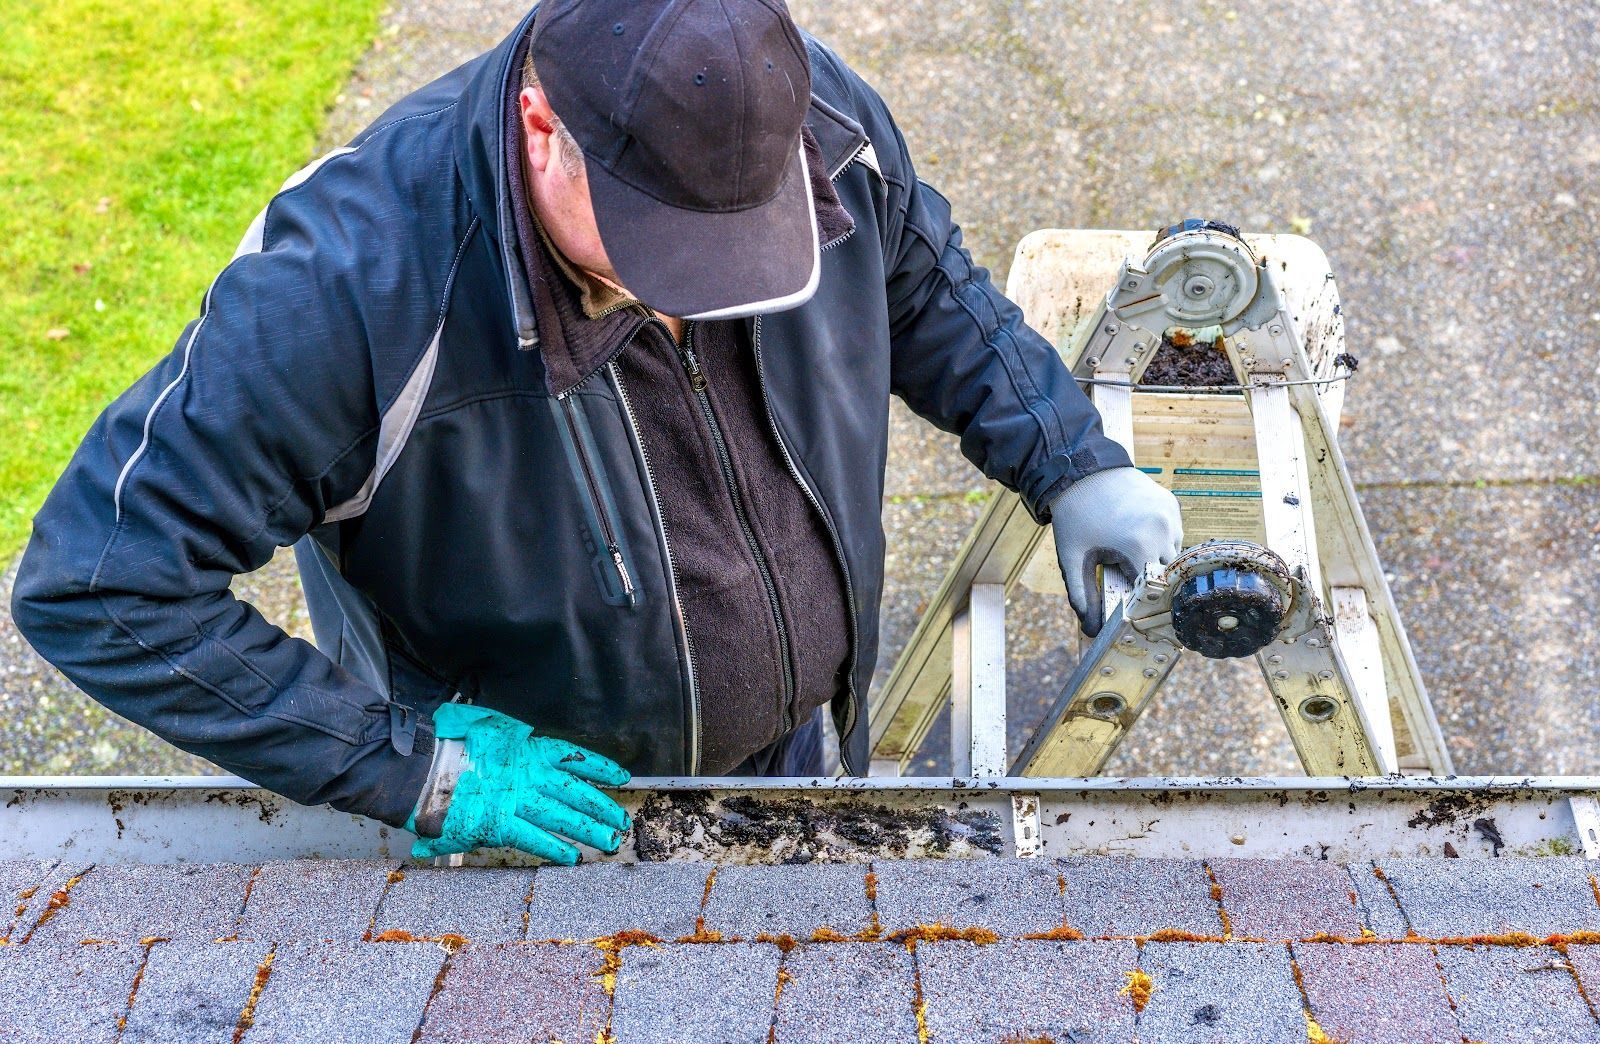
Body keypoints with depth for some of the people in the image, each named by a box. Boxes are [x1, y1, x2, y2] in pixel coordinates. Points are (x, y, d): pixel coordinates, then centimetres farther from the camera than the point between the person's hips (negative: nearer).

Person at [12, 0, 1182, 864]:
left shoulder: (820, 119, -24)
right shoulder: (352, 289, -40)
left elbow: (924, 284, 0)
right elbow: (99, 587, -33)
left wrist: (1072, 463, -9)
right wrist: (414, 768, -33)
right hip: (537, 808, -4)